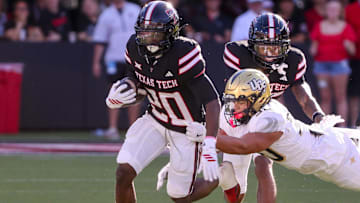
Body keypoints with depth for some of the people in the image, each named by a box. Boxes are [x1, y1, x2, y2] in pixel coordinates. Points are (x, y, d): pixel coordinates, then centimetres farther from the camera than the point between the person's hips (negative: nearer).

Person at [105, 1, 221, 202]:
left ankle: (221, 178, 33)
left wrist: (210, 147, -42)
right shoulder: (136, 48, -10)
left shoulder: (183, 55, -31)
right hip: (156, 120, 5)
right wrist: (117, 98, -18)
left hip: (187, 130, -5)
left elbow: (212, 101, -33)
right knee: (124, 172, -13)